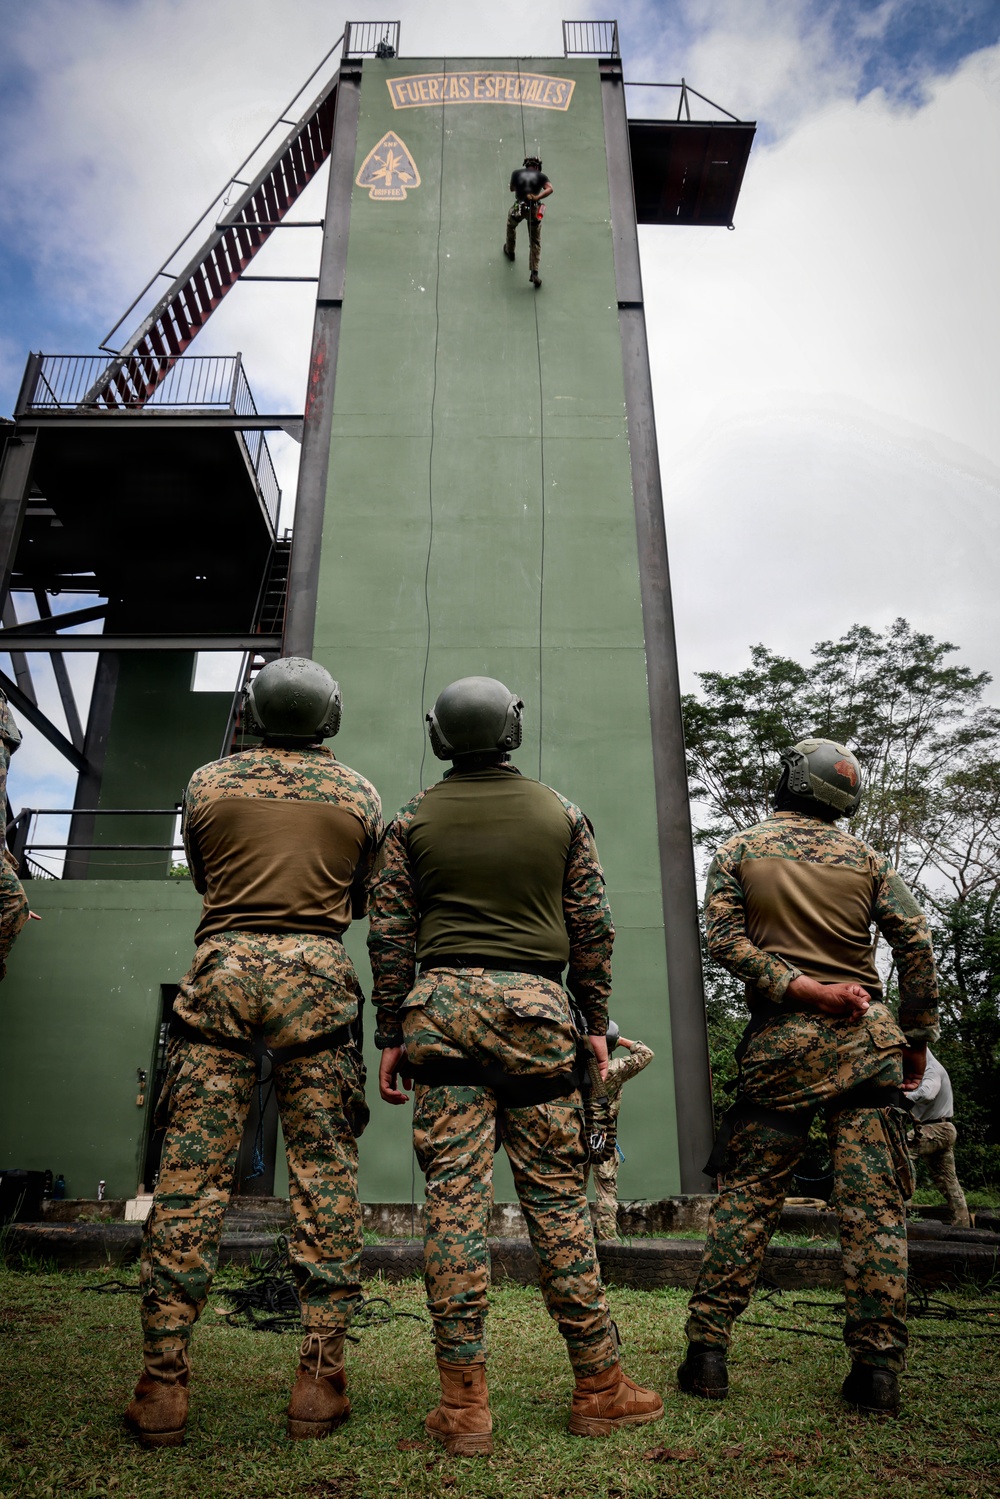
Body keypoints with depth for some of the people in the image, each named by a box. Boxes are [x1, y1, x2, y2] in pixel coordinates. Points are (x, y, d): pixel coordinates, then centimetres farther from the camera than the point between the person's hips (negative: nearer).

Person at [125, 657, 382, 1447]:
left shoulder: (209, 782, 8)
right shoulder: (357, 792, 8)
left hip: (223, 968, 1)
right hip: (316, 975, 0)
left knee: (190, 1175, 5)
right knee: (326, 1176, 4)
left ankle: (163, 1382, 10)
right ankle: (320, 1379, 8)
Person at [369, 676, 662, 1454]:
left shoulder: (415, 819, 6)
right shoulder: (562, 813, 7)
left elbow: (390, 935, 4)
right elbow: (592, 926, 5)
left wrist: (391, 1037, 9)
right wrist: (597, 1022, 12)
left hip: (442, 1005, 0)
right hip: (535, 1008, 0)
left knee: (454, 1196, 1)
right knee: (558, 1193, 7)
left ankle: (465, 1401, 6)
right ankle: (598, 1386, 17)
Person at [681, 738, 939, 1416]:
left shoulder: (739, 851, 5)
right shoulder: (866, 857, 9)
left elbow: (725, 936, -8)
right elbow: (918, 943, 3)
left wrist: (804, 989, -11)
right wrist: (917, 1037, 9)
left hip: (781, 1042, -1)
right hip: (867, 1037, 1)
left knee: (746, 1198, 6)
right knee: (875, 1205, 6)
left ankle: (707, 1351, 8)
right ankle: (878, 1368, 8)